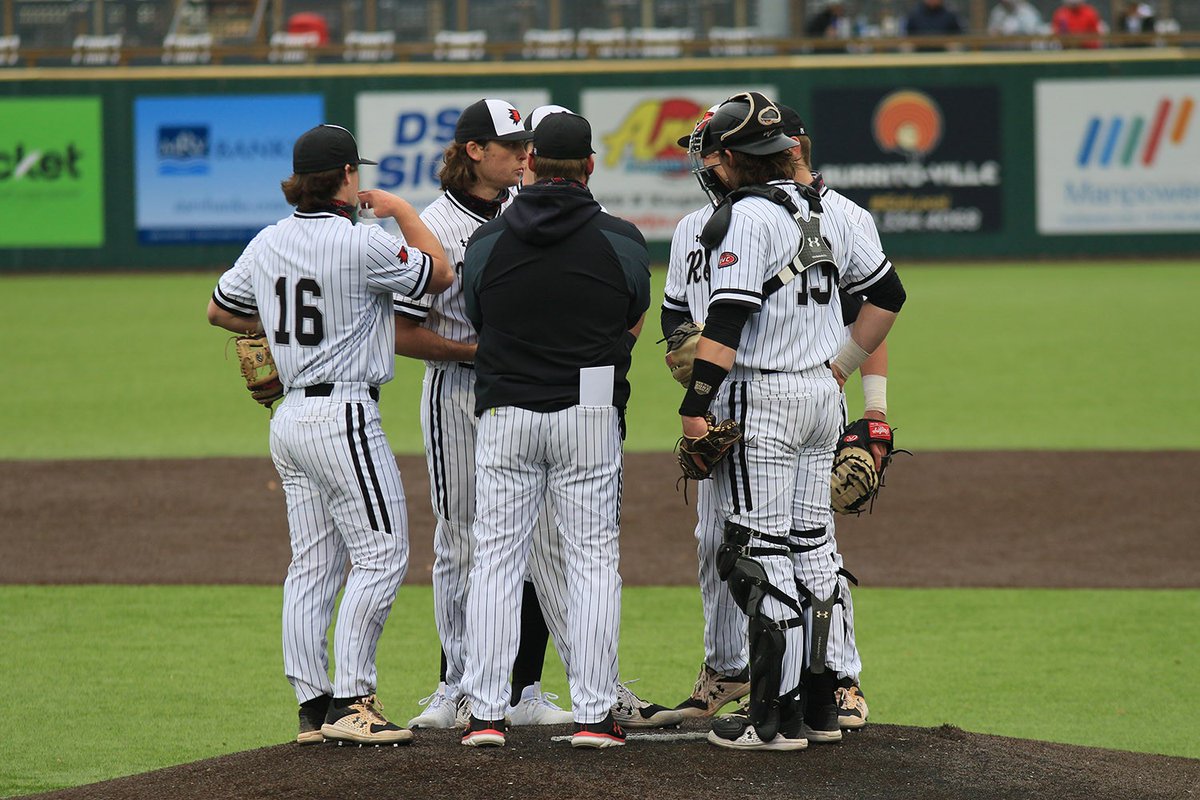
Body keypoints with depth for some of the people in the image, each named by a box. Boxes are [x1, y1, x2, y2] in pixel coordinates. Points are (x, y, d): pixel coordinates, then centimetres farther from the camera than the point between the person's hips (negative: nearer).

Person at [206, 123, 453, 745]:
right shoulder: (361, 243, -14)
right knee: (381, 555, -3)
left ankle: (313, 706, 12)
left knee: (312, 565, 11)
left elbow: (220, 310, 21)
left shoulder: (268, 243, 7)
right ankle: (350, 703, -7)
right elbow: (439, 274, -1)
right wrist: (403, 212, 10)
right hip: (343, 414, -8)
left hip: (291, 415, 8)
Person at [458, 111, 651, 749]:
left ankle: (485, 713, 2)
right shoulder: (621, 241, -3)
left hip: (504, 415, 1)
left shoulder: (486, 240, 1)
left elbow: (479, 322, 11)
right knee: (593, 561, 4)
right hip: (591, 415, -1)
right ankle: (593, 714, 1)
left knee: (496, 559, 6)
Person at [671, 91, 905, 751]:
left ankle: (776, 718, -7)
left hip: (760, 401, -8)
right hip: (821, 397, 8)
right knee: (811, 546, 14)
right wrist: (842, 366, 20)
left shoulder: (745, 218, -13)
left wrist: (694, 407, -20)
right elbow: (887, 293, 18)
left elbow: (727, 323, -21)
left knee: (761, 553, -6)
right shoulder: (823, 214, 11)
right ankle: (819, 706, 18)